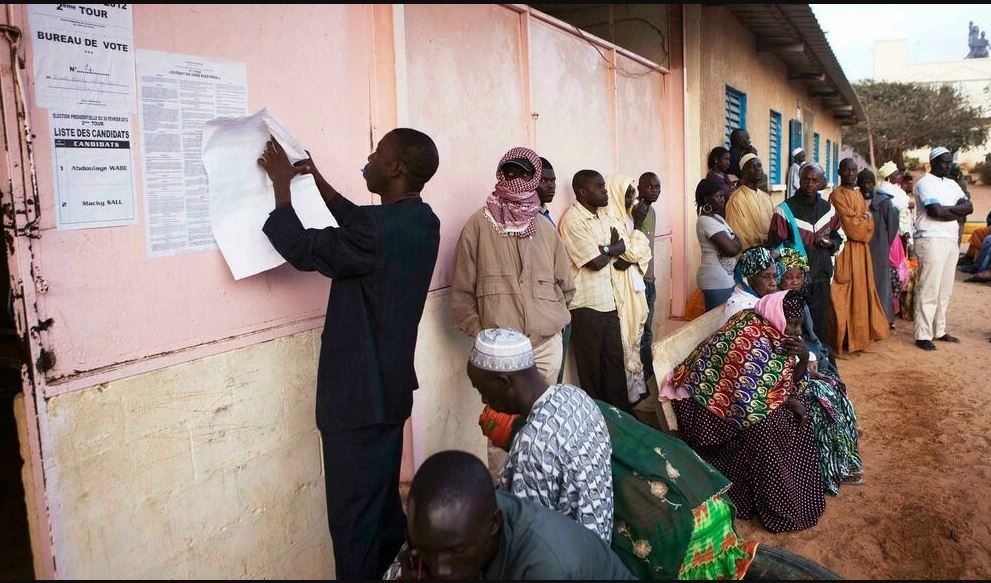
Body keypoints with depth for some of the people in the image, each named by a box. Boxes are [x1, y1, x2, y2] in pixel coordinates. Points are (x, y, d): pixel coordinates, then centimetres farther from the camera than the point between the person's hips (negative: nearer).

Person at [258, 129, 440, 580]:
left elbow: (301, 250, -14)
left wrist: (282, 183, -2)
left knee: (354, 516, 4)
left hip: (359, 394, -9)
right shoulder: (420, 221, 3)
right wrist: (318, 181, 21)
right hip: (389, 386, 9)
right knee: (383, 502, 23)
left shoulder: (381, 229, -25)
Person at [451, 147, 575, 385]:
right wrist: (479, 332, -4)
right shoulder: (480, 223, -2)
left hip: (548, 343, 4)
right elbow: (462, 289, -2)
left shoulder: (546, 229, 10)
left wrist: (554, 319, 11)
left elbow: (565, 285, 19)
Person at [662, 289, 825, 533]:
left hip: (734, 395, 10)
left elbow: (789, 381, 7)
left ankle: (798, 493, 13)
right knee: (768, 427, -24)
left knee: (799, 408, 3)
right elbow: (746, 407, -30)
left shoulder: (771, 333, -2)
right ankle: (783, 511, -7)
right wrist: (787, 402, -15)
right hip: (709, 405, -10)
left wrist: (804, 357, -12)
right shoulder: (754, 344, -29)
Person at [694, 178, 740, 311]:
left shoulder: (716, 217, 13)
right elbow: (732, 249, -23)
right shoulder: (707, 221, -18)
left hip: (723, 279, 9)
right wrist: (736, 239, -4)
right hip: (717, 281, -9)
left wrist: (732, 240, -6)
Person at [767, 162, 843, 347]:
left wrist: (830, 243, -3)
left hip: (821, 276, 4)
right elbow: (775, 246, -6)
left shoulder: (828, 209, 9)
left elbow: (838, 237, 21)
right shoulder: (785, 210, -6)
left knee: (821, 323, 9)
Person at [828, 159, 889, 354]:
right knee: (848, 293, -8)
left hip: (861, 250, 8)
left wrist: (860, 221, -7)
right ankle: (847, 338, -6)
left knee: (861, 290, 10)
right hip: (846, 250, -8)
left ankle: (860, 334, 17)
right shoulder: (837, 195, -7)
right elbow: (849, 223, -14)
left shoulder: (859, 195, 18)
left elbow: (870, 223, 12)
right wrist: (865, 219, 2)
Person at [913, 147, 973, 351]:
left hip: (952, 241, 8)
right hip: (932, 241, -8)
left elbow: (968, 207, 6)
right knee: (929, 290, -8)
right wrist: (957, 211, -1)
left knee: (945, 290, 10)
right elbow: (935, 212, -17)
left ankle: (939, 330, 18)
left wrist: (947, 209, -10)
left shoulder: (952, 184, 18)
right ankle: (923, 335, -5)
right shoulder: (925, 183, -6)